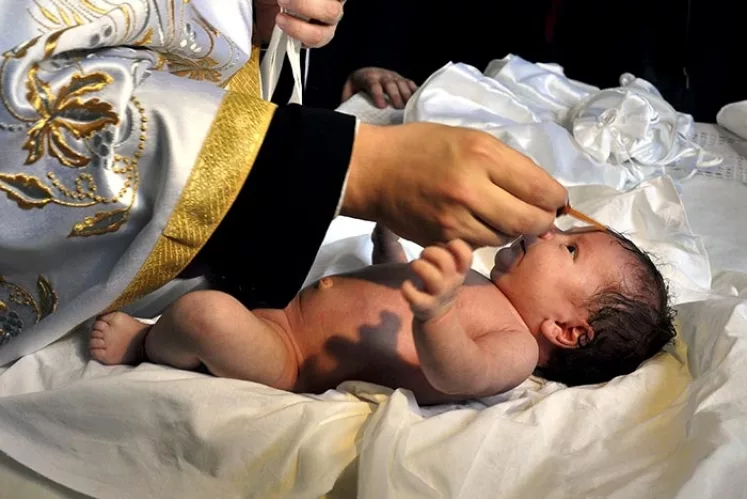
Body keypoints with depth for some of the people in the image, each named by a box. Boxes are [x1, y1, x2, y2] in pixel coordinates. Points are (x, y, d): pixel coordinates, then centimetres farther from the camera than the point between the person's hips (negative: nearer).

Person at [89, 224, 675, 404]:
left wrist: (435, 313, -62)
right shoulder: (475, 288, 10)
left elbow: (460, 373, -44)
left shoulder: (515, 347, -19)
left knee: (202, 314, -30)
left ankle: (146, 343, 1)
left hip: (288, 357, -9)